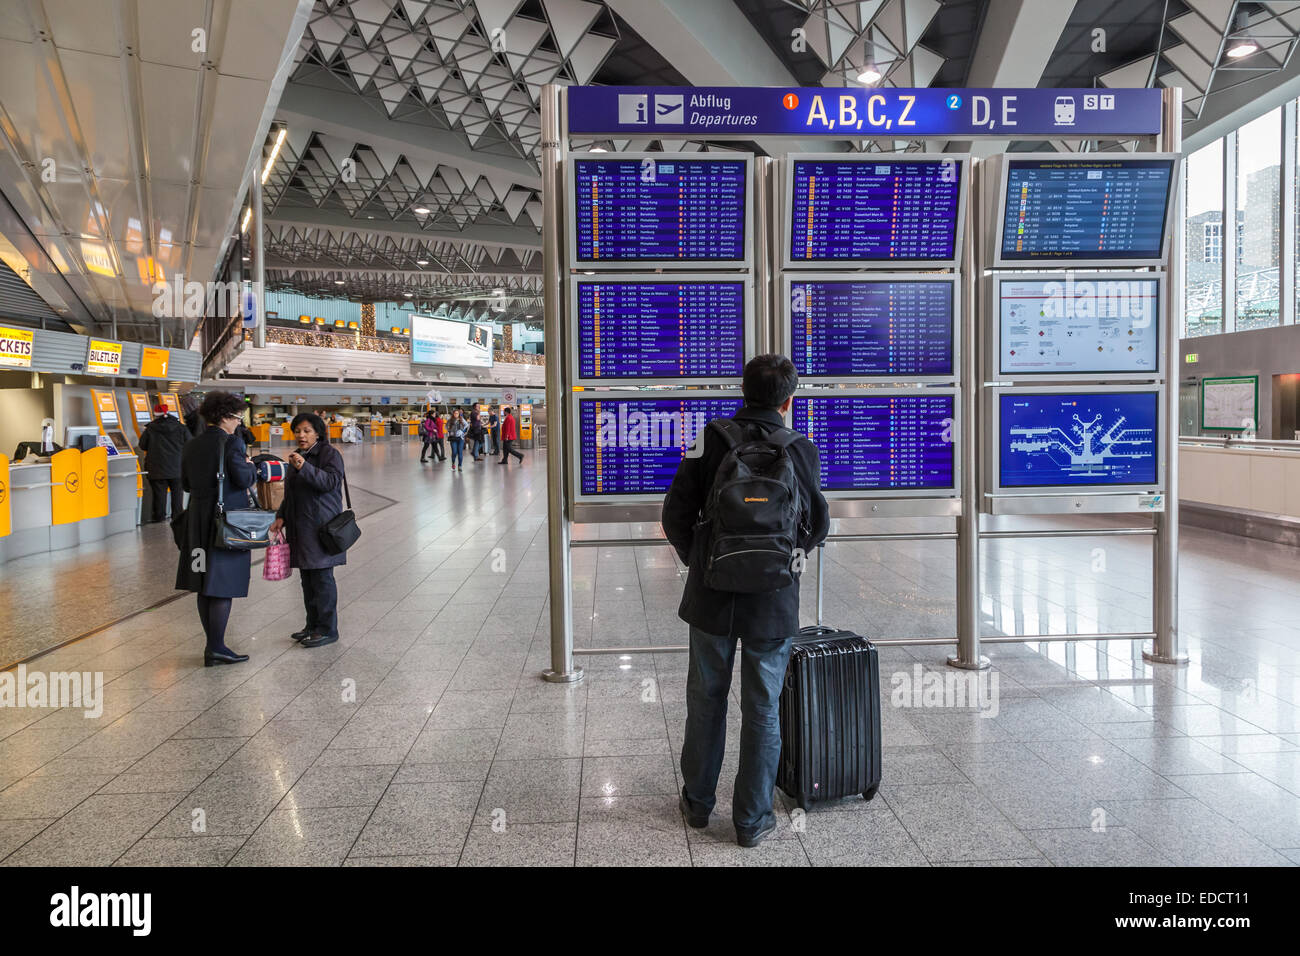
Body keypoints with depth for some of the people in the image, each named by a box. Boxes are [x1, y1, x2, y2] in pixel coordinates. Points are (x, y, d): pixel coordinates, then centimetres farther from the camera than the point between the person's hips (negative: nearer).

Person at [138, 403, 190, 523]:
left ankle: (159, 515, 11)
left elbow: (142, 446, 2)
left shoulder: (150, 429, -5)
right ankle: (177, 514, 13)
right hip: (177, 468, 1)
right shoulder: (181, 428, -3)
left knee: (159, 492, 7)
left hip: (158, 469, -1)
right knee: (177, 491, 10)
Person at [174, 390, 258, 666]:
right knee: (224, 584, -2)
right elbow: (244, 479, -17)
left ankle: (212, 644, 20)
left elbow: (186, 484, 14)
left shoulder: (191, 447, 9)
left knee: (206, 585, 12)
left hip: (198, 519, 7)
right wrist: (251, 467, 3)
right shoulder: (231, 442, -12)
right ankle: (216, 648, -1)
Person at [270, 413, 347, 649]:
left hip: (321, 527, -8)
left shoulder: (330, 454, -5)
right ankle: (313, 625, 20)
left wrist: (304, 467, -32)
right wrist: (281, 517, 12)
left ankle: (327, 629, -2)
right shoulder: (296, 456, 19)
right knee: (307, 578, 11)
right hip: (300, 528, 8)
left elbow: (331, 481, -21)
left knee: (322, 578, -8)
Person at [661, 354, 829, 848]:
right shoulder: (801, 450, -7)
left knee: (706, 699, 17)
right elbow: (817, 526, 1)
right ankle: (752, 819, 20)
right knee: (762, 708, 11)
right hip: (772, 602, -1)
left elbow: (676, 515, -6)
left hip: (712, 597, 1)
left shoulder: (711, 440, -7)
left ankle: (698, 801, 31)